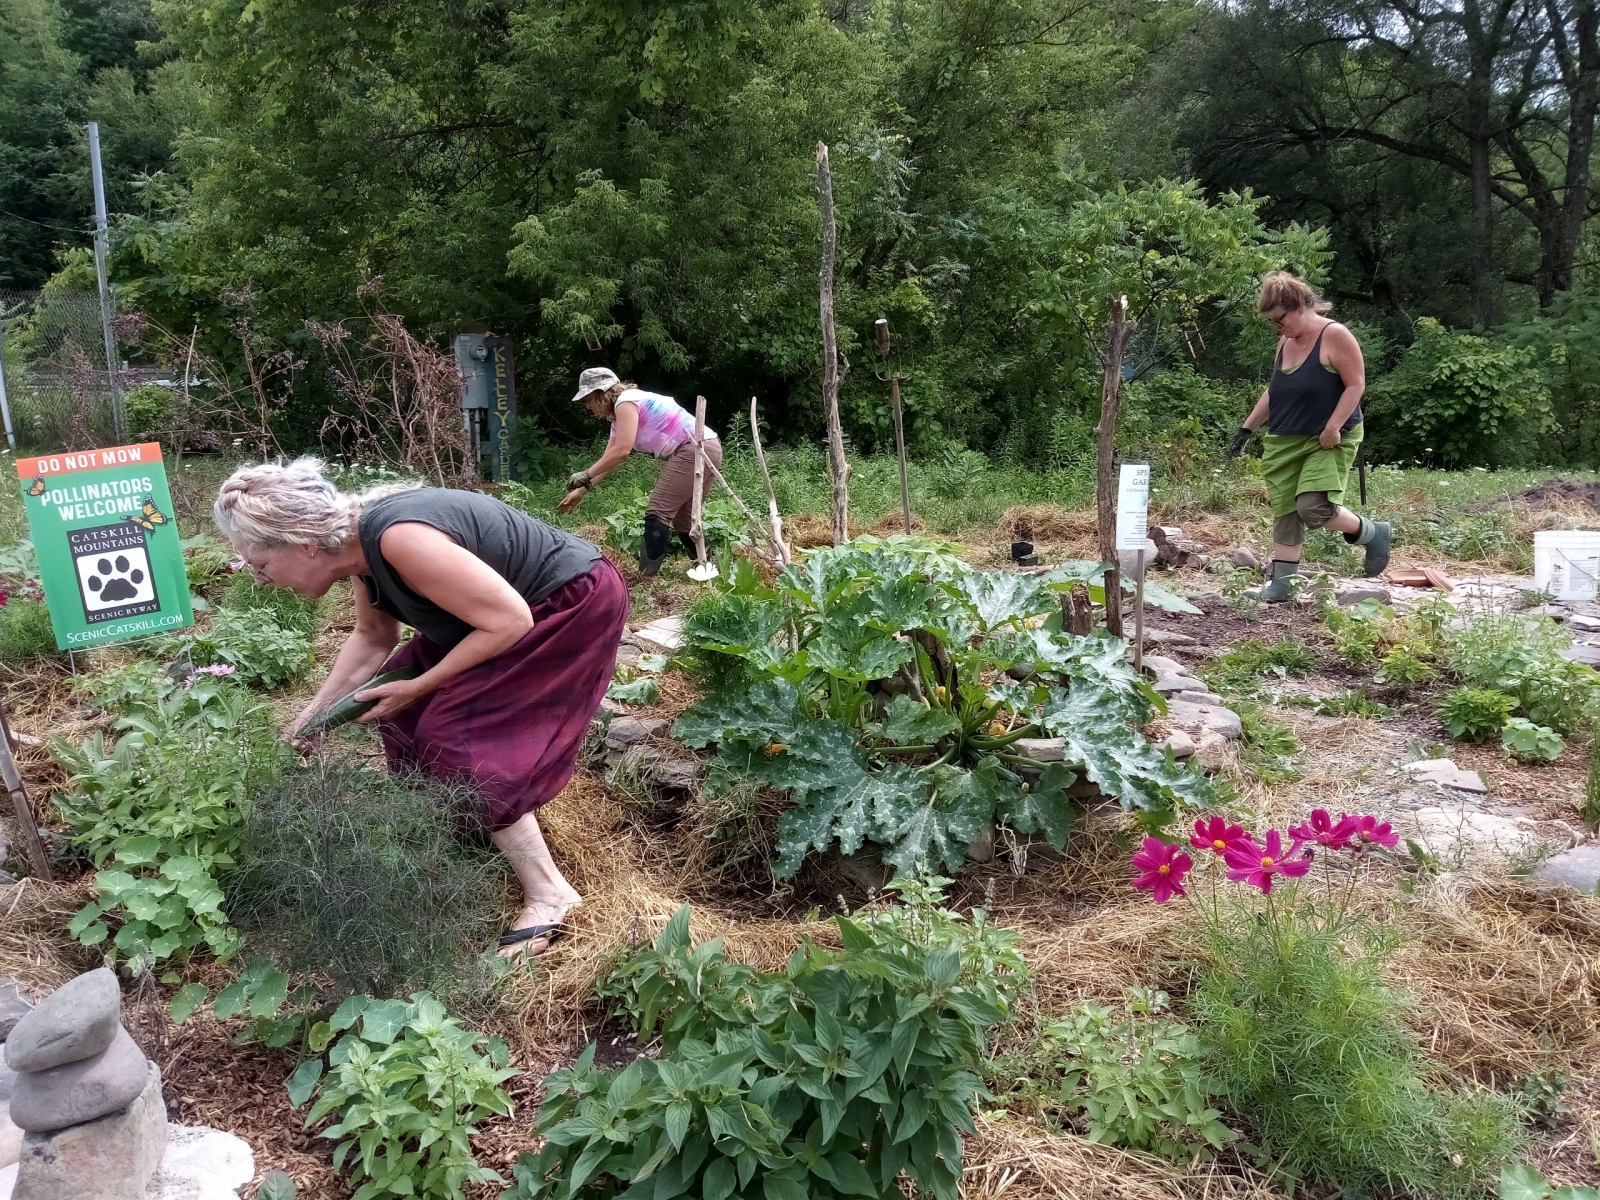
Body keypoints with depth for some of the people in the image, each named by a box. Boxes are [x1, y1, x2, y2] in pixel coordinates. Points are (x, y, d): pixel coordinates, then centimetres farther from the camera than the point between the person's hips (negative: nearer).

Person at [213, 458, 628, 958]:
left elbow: (510, 620, -29)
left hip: (578, 605, -9)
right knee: (401, 708, 10)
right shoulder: (359, 541, -2)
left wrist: (419, 686, -19)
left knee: (455, 734, -12)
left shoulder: (399, 539, -31)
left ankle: (549, 895, -5)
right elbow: (373, 637, 14)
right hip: (522, 604, 9)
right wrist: (309, 719, 11)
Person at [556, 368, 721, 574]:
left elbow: (621, 451, -17)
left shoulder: (626, 402, -9)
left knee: (657, 511, -12)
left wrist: (584, 476, -10)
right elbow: (609, 460, 24)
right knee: (681, 518, 17)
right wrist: (582, 490, 21)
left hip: (696, 449, -10)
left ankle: (646, 576, -15)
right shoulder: (619, 416, 22)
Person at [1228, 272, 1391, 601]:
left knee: (1313, 507, -19)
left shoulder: (1335, 335, -12)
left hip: (1328, 441, -7)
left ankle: (1373, 533, 7)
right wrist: (1247, 427, 16)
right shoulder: (1285, 342, 10)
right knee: (1284, 511, 4)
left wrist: (1332, 428, -22)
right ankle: (1281, 580, 10)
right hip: (1284, 442, 7)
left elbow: (1356, 385, -14)